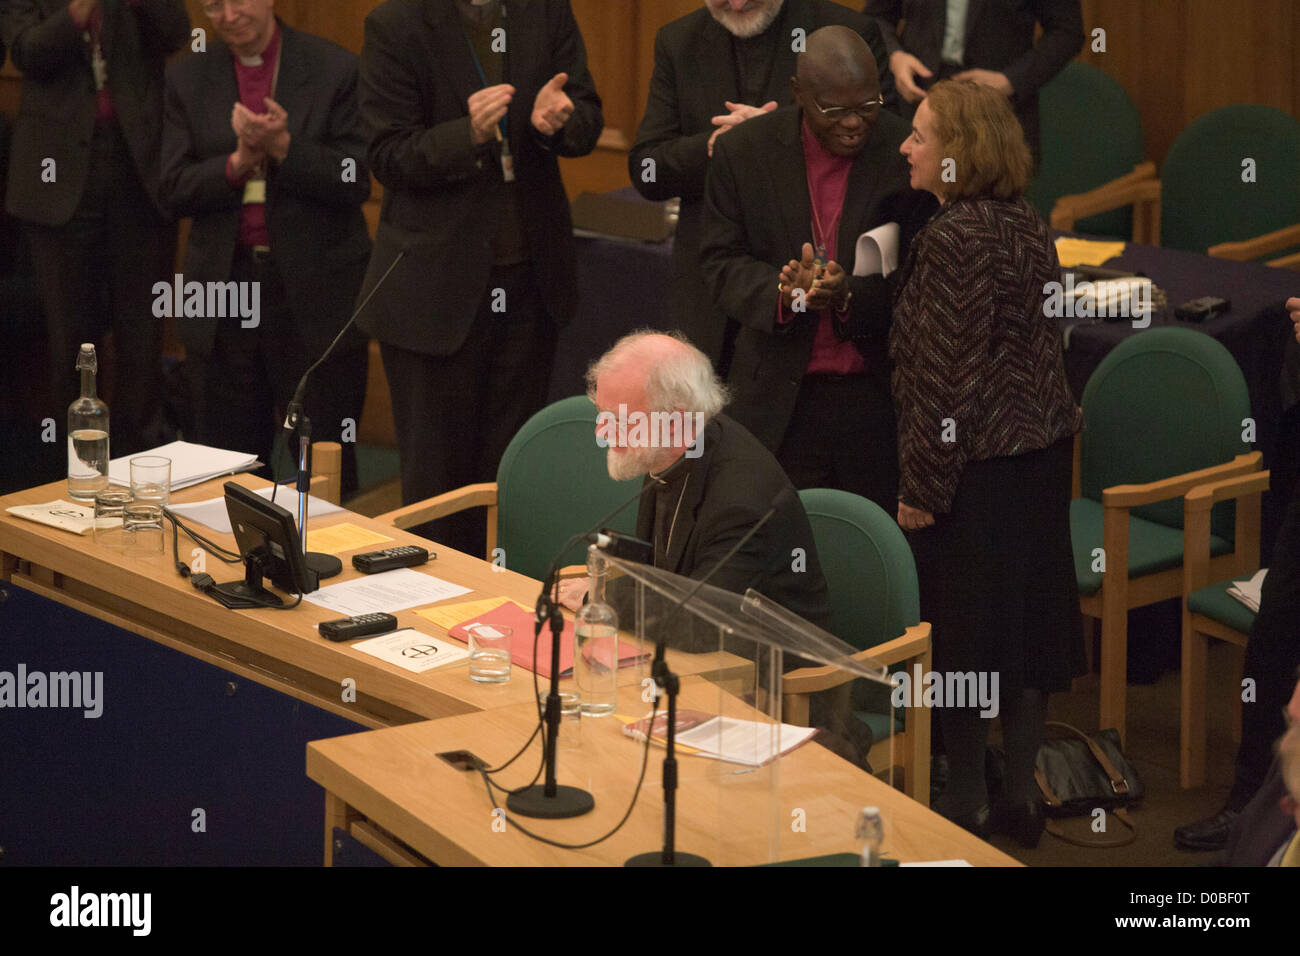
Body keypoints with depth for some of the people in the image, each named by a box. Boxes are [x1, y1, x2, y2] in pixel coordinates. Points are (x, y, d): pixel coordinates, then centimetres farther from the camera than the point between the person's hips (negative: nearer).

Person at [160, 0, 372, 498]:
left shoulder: (334, 70, -2)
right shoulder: (187, 79, 8)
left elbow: (355, 182, -7)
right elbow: (176, 189, 2)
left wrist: (283, 147, -19)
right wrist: (239, 161, -15)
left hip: (315, 292, -3)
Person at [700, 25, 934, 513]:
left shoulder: (909, 153, -5)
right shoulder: (743, 150, 0)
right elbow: (721, 261, 1)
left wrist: (850, 297, -23)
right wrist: (783, 291, -20)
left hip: (879, 397, -1)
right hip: (781, 400, 1)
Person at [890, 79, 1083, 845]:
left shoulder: (956, 238, -19)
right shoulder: (1027, 223, 7)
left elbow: (948, 375, -21)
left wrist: (924, 485, -16)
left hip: (978, 465, -9)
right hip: (1041, 449, 9)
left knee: (966, 631, 3)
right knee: (1031, 616, 13)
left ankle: (968, 800, 13)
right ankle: (1022, 794, 21)